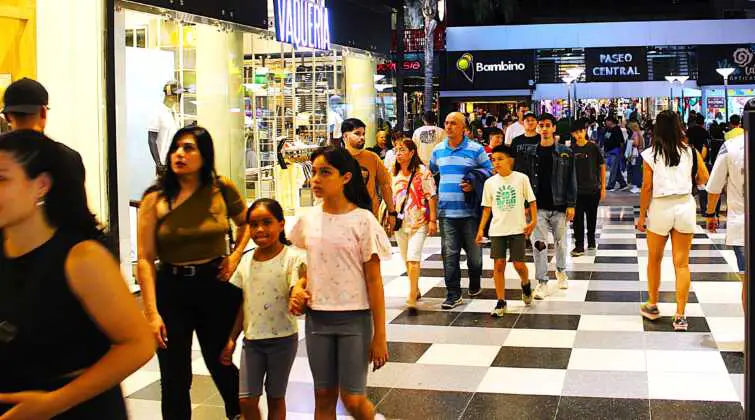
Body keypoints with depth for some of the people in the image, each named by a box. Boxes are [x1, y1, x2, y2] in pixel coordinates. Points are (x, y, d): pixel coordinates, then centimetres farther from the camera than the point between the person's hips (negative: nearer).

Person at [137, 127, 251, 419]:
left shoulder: (223, 190, -4)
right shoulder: (155, 200, -8)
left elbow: (247, 224, 17)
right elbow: (145, 260, -11)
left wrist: (236, 255, 1)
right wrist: (151, 312, -17)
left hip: (215, 285, 1)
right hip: (171, 290, -1)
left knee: (219, 363, 18)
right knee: (174, 378, 2)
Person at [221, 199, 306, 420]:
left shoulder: (293, 258, -12)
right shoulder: (245, 261, 3)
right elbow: (241, 305, 10)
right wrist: (231, 339, 8)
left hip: (282, 339, -4)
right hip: (251, 340, 4)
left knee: (275, 398, 9)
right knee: (247, 400, 0)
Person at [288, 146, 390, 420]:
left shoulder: (362, 220, -11)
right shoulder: (308, 220, 3)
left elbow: (374, 280, -9)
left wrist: (379, 335, -10)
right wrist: (298, 288, -5)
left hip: (354, 318, -4)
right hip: (317, 318, 4)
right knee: (324, 396, 10)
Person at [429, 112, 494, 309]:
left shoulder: (476, 149, -1)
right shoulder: (438, 150, 11)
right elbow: (431, 172, 26)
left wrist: (474, 185, -12)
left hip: (470, 211, -2)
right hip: (446, 211, 2)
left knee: (474, 252, 8)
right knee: (449, 254, -2)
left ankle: (475, 285, 32)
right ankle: (453, 294, 3)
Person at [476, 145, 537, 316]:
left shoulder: (521, 178, -4)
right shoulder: (490, 182, 3)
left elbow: (532, 201, 2)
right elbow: (487, 208, 9)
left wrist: (533, 221, -9)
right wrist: (481, 229, 5)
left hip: (517, 229, -2)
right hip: (497, 230, 2)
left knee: (519, 264, -2)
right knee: (499, 264, -1)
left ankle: (526, 285, 32)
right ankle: (501, 302, 7)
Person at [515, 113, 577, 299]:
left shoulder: (565, 152, 1)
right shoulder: (528, 151, 4)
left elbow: (571, 179, 0)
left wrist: (571, 204, -5)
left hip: (559, 206, 0)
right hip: (537, 206, 0)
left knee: (561, 242, 13)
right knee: (539, 244, -5)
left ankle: (561, 270, 37)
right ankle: (542, 283, -1)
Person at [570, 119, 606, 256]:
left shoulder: (593, 147, -3)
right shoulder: (571, 149, 0)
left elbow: (602, 166, 2)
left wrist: (603, 187, 0)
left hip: (593, 189, 0)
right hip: (577, 189, 0)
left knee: (592, 217, 12)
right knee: (578, 218, -2)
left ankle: (591, 240, 31)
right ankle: (579, 245, 1)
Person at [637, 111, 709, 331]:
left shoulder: (650, 154, -5)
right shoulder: (690, 151, 0)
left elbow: (647, 187, -6)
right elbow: (704, 179, 5)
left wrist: (642, 215, 2)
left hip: (660, 207, -1)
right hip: (685, 206, 1)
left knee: (654, 260, 18)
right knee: (682, 264, 4)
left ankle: (652, 306, 29)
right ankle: (680, 317, 1)